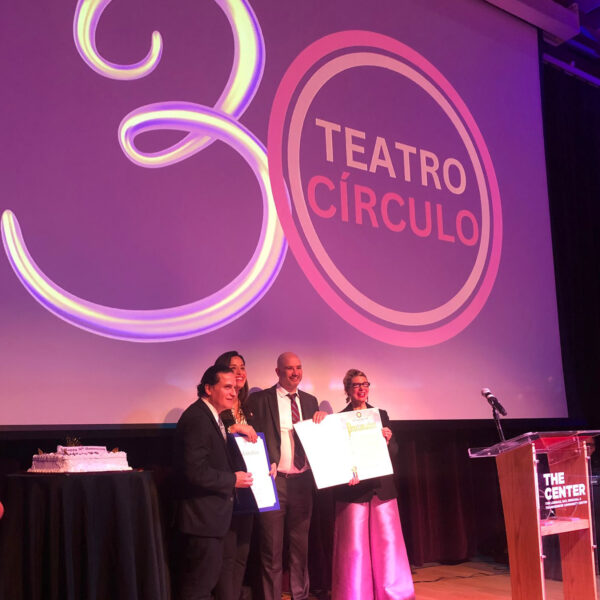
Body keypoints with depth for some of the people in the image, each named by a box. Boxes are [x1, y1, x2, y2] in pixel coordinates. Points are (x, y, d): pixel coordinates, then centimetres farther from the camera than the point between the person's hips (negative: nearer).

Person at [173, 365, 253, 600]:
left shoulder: (212, 417, 13)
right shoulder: (197, 419, -20)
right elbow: (196, 472, -27)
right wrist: (233, 480, -16)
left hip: (209, 515, 11)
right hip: (202, 517, -11)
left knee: (203, 581, 20)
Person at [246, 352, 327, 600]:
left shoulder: (310, 401, 11)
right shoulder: (259, 400, -4)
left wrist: (322, 420, -5)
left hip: (302, 481, 4)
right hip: (274, 481, -4)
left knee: (301, 546, 14)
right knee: (272, 549, 3)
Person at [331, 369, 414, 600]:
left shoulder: (381, 415, 10)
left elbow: (393, 450, 8)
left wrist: (387, 440, -13)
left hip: (382, 488, 3)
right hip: (353, 490, -3)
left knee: (388, 543, 5)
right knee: (354, 546, 0)